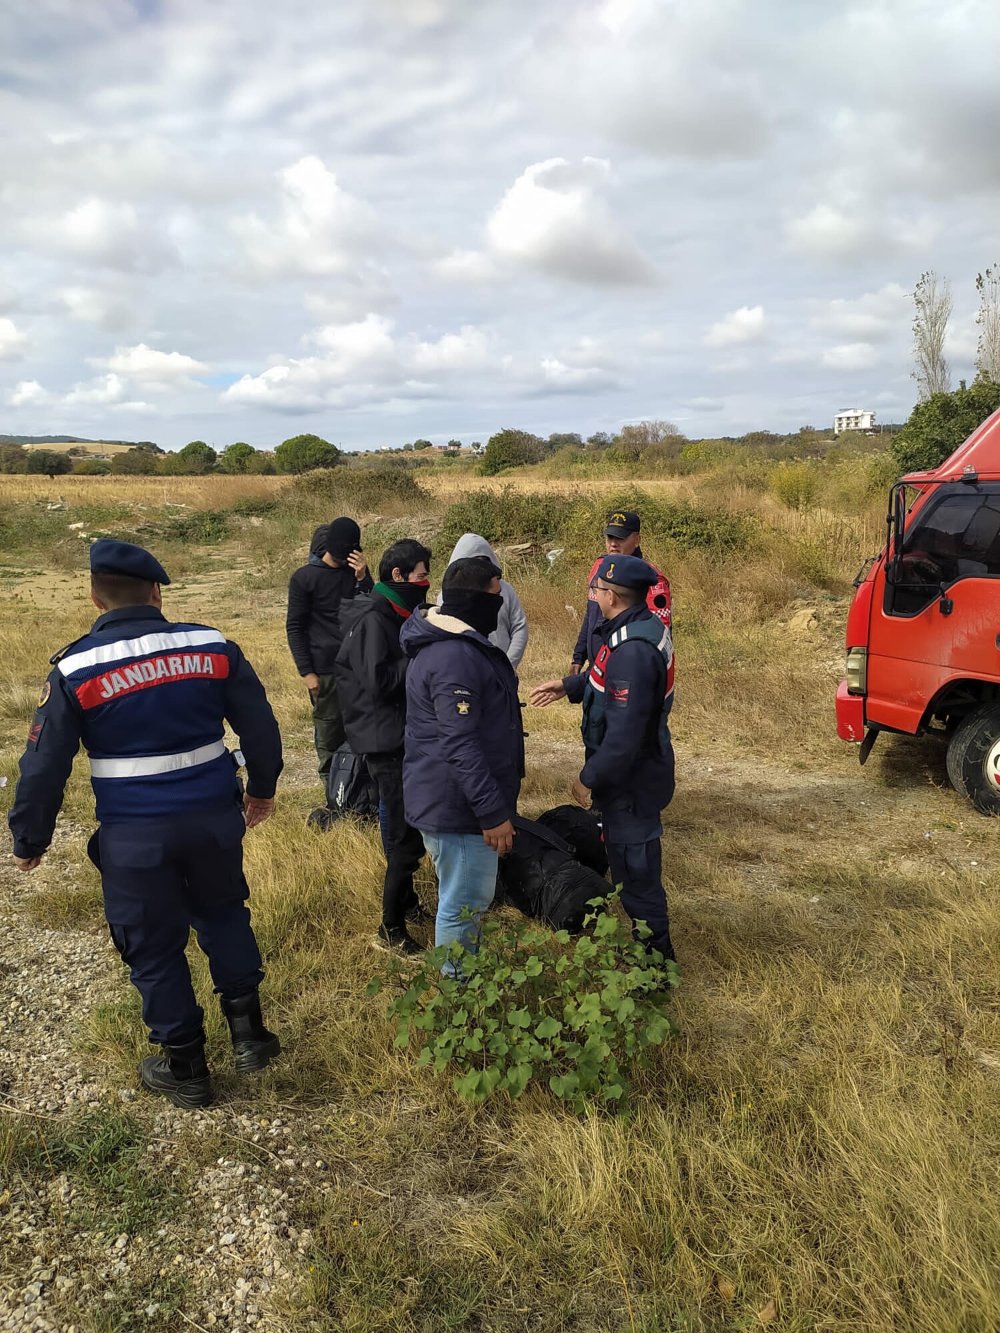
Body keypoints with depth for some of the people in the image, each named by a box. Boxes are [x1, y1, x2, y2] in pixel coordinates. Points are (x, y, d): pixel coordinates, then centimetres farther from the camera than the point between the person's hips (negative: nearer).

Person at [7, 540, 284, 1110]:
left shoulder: (76, 669, -9)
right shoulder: (212, 646, -5)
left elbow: (45, 764, -5)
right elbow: (260, 725, 3)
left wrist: (31, 837, 10)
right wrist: (262, 788, 19)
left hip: (133, 835, -2)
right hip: (215, 817, 3)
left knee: (155, 948, 14)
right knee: (224, 915, 26)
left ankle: (186, 1068, 28)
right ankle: (248, 1031, 32)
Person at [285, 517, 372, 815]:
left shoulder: (356, 571, 8)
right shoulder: (305, 578, -3)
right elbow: (294, 627, -1)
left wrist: (362, 578, -12)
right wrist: (306, 672, -7)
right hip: (325, 670, -3)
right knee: (330, 736, 1)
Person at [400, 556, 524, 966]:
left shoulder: (452, 641, 10)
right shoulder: (456, 657, -25)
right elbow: (461, 746, -29)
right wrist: (493, 813, -25)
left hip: (452, 798, 11)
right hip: (458, 806, -11)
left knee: (463, 898, 24)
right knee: (463, 904, 3)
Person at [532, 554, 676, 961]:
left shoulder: (632, 652, -32)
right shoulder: (643, 627, 1)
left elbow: (624, 735, -31)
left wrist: (589, 779, -20)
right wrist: (568, 686, 20)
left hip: (630, 779, -10)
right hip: (639, 771, 10)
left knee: (635, 869, 6)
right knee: (633, 863, 26)